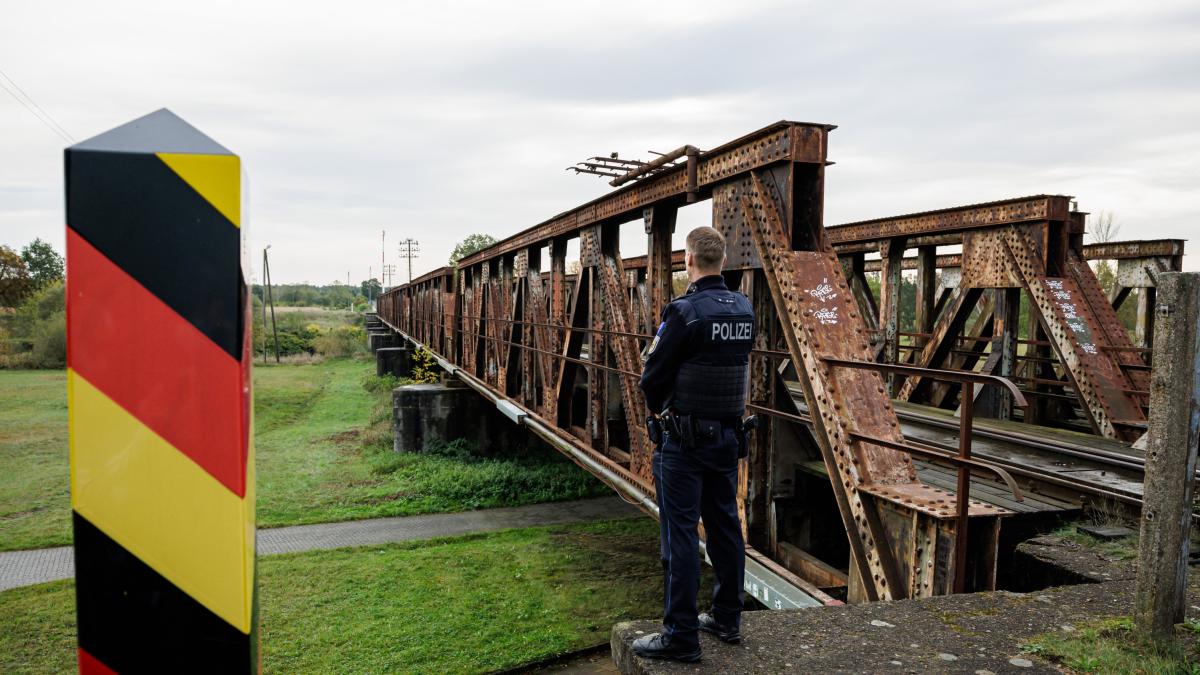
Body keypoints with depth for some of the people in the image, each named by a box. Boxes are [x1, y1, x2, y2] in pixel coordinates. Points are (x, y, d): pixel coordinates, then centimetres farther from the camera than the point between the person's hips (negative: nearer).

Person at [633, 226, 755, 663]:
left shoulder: (685, 311, -17)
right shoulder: (744, 310, 5)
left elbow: (652, 377, -13)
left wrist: (659, 411, 7)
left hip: (683, 441, -7)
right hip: (728, 435, 7)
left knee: (680, 536, 0)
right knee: (725, 528, 16)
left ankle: (680, 637, 7)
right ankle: (727, 620, 29)